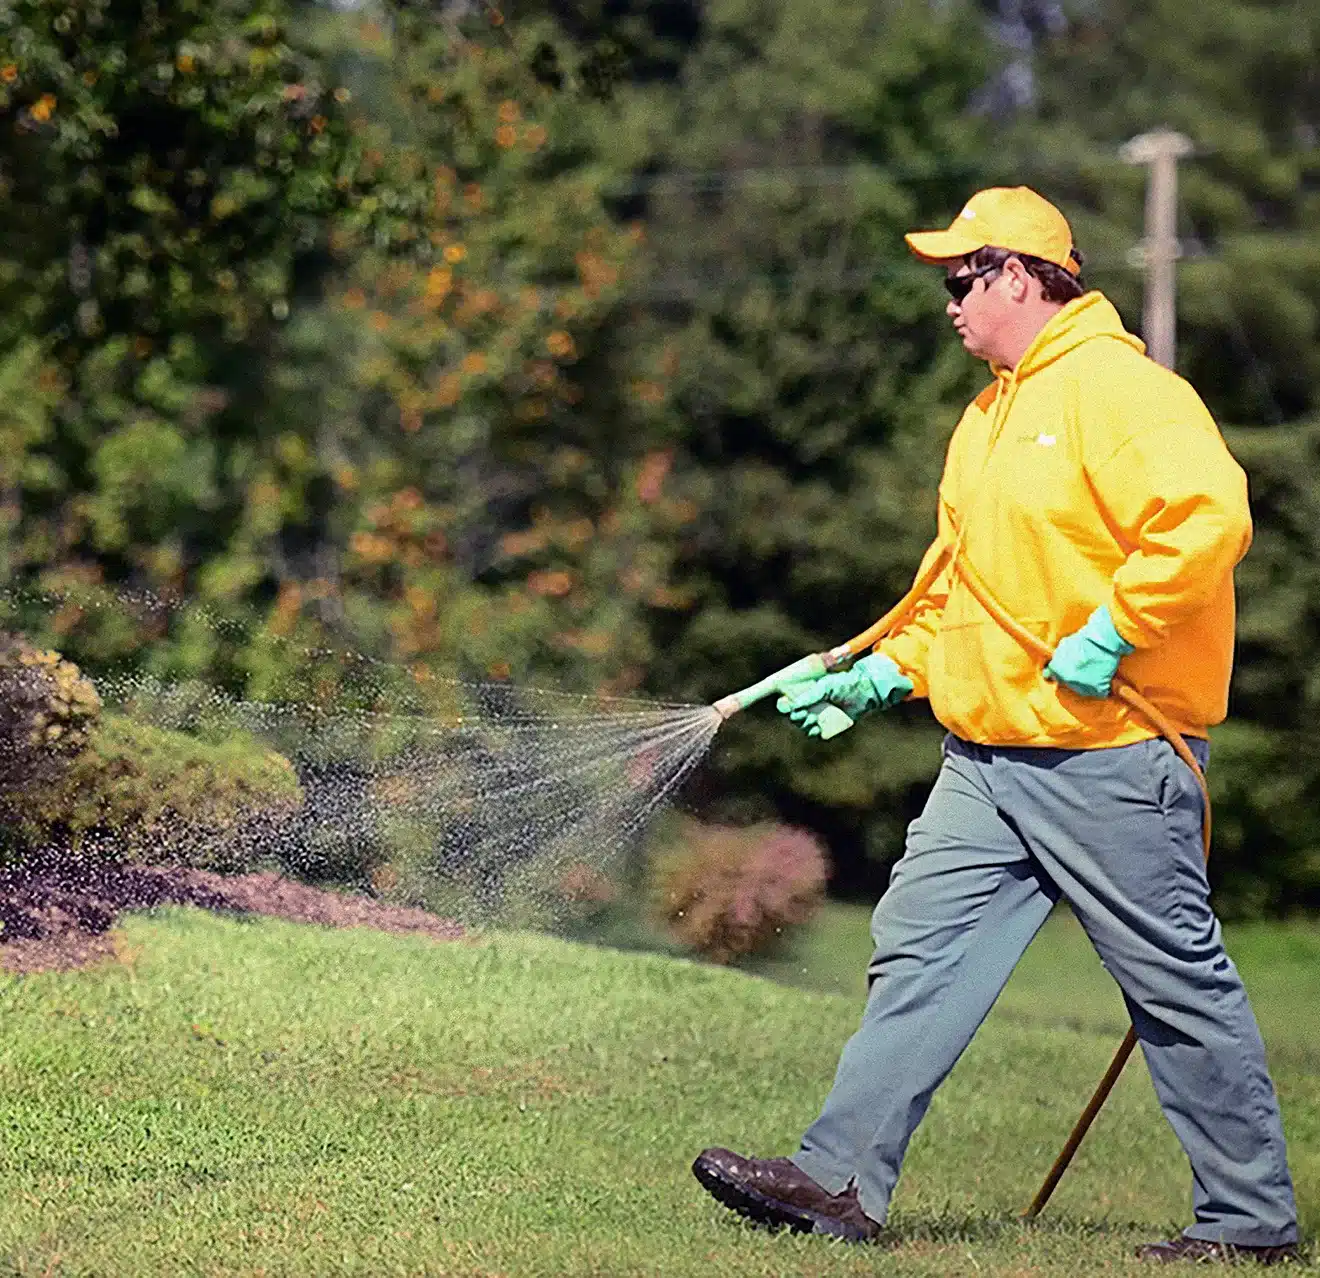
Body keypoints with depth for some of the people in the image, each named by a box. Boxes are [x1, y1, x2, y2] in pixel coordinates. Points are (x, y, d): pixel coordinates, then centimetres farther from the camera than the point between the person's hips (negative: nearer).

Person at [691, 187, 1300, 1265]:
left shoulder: (1119, 386, -12)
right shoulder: (990, 416, 18)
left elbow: (1210, 517, -26)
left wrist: (1113, 633, -24)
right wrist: (881, 677, 17)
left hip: (1110, 756, -9)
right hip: (989, 757, 9)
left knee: (1180, 980, -1)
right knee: (919, 951, 3)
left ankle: (1253, 1217, 9)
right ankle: (843, 1179, 3)